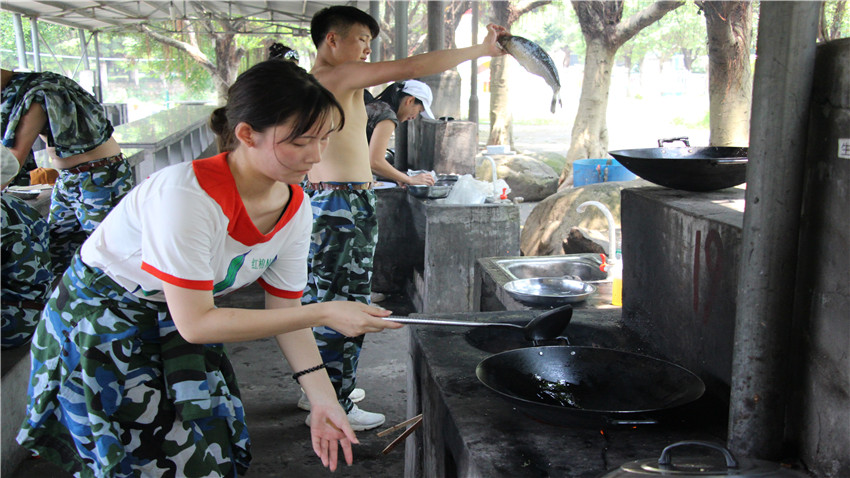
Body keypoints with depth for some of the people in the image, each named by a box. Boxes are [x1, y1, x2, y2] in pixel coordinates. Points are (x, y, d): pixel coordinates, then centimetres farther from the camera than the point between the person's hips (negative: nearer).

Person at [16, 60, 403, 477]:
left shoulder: (295, 208, -14)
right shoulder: (187, 194, -36)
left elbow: (285, 308, -4)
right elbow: (195, 323, -31)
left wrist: (322, 400, -11)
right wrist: (324, 314, -32)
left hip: (178, 318, 6)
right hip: (99, 315, -6)